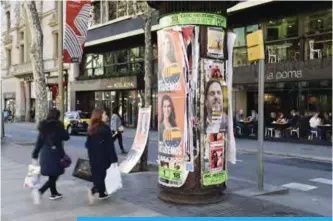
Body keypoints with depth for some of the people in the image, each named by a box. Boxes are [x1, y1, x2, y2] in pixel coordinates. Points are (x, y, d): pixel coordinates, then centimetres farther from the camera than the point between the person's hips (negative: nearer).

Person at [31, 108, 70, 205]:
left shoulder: (43, 126, 6)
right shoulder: (57, 125, -12)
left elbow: (39, 142, 7)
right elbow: (66, 137, -3)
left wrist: (35, 155, 12)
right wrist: (62, 128, 12)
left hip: (45, 154, 7)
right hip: (55, 153, -7)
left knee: (52, 176, 21)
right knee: (54, 176, -2)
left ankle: (54, 193, 32)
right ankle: (39, 191, -19)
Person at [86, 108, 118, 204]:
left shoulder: (91, 129, 5)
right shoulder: (105, 128, -15)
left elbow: (88, 144, 10)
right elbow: (109, 145, -16)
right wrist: (114, 159, -13)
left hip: (93, 157, 7)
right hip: (103, 157, -7)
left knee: (97, 175, 16)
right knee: (102, 175, 1)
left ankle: (102, 194, 26)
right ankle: (93, 191, -18)